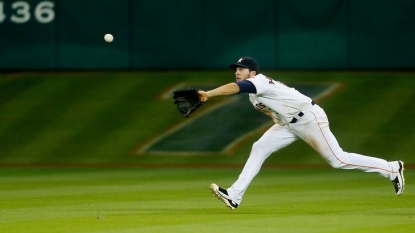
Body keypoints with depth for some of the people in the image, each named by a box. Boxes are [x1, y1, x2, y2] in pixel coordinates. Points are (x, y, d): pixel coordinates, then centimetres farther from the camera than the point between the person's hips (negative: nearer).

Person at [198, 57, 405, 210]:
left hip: (309, 119, -10)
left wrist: (208, 94, -47)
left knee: (338, 160, -9)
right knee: (259, 149, 0)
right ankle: (234, 196, -3)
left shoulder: (259, 82, -21)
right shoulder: (254, 90, 9)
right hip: (288, 124, 10)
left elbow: (234, 87, -38)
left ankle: (391, 169, 2)